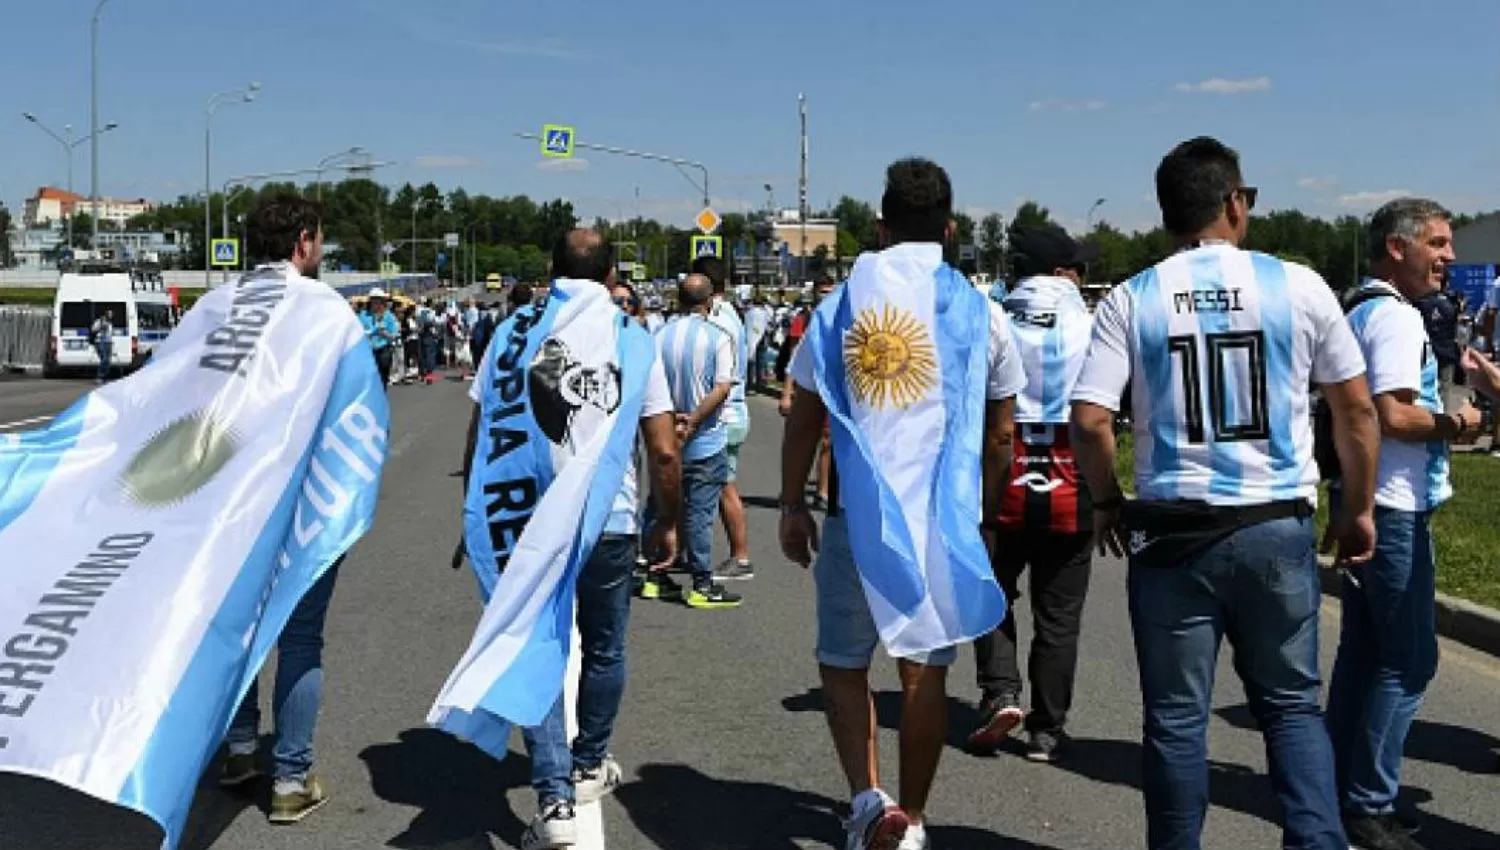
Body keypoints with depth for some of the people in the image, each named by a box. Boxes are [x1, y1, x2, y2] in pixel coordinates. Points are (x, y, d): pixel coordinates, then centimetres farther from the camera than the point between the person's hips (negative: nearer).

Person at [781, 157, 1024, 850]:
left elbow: (803, 419, 1)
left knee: (842, 662, 14)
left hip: (857, 514, -1)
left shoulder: (840, 306, 0)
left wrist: (792, 506, 8)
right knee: (925, 670, 10)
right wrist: (981, 507, 20)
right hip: (946, 517, 1)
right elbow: (999, 434, 8)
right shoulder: (982, 314, 2)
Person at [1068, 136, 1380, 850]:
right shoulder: (1298, 286, 0)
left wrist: (1107, 504, 8)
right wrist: (1359, 509, 17)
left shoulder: (1132, 300, -2)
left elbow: (1089, 420, -9)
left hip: (1173, 531, 0)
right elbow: (1357, 410, 5)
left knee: (1176, 718, 9)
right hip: (1277, 527, 1)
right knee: (1292, 705, 16)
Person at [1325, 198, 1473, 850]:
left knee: (1363, 652, 14)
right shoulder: (1395, 314, -15)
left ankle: (1342, 790, 21)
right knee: (1407, 661, -4)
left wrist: (1441, 416, 12)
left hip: (1361, 503, 10)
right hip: (1393, 508, -10)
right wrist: (1454, 425, -7)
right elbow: (1395, 416, -24)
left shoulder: (1361, 310, 16)